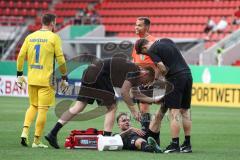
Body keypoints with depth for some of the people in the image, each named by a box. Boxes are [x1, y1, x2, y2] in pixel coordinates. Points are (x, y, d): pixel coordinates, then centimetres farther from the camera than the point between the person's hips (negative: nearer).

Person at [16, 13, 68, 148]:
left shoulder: (30, 37, 9)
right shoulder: (54, 37, -5)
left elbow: (21, 56, 6)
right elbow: (60, 59, -7)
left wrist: (20, 74, 14)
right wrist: (64, 78, 2)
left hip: (31, 79, 5)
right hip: (46, 80, -5)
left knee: (33, 106, 19)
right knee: (43, 109, 0)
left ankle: (25, 131, 0)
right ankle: (37, 141, 1)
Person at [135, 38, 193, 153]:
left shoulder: (151, 50, -4)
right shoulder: (166, 40, 18)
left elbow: (163, 69, -13)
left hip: (175, 78, -8)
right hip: (188, 74, 8)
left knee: (174, 113, -4)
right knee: (185, 111, 11)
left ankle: (175, 144, -7)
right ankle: (187, 144, 13)